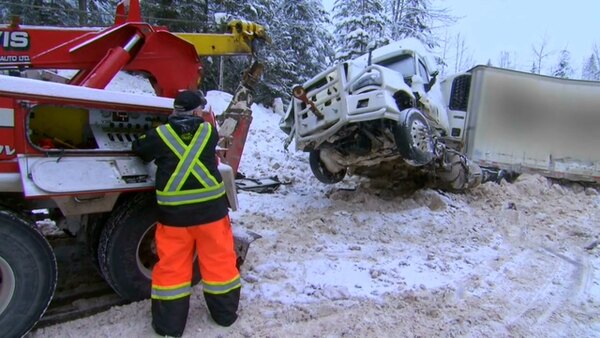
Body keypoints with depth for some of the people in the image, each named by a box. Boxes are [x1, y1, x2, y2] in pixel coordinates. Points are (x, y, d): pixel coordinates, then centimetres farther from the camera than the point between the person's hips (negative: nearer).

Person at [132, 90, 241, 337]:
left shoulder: (160, 135, -2)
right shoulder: (209, 132, 1)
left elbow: (138, 151, 14)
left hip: (173, 212, 0)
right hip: (210, 207, 1)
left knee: (172, 265, 11)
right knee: (219, 260, 13)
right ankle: (225, 313, 26)